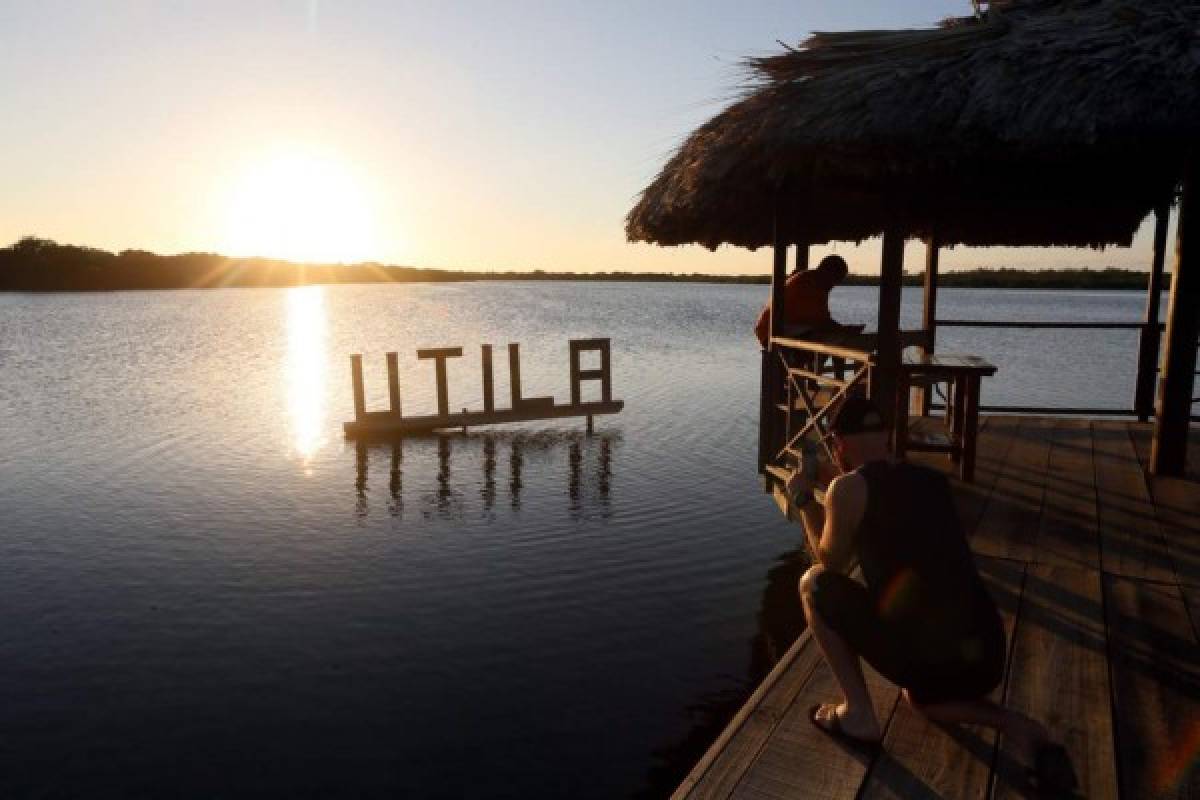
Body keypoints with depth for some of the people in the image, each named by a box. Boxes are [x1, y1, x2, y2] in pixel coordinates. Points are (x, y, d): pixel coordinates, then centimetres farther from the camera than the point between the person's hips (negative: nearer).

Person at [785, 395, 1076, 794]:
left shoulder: (850, 486, -5)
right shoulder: (934, 480, 14)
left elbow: (832, 563, 9)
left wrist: (806, 500, 18)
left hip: (926, 657, -7)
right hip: (987, 658, 7)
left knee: (816, 584, 10)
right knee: (920, 697, 38)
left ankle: (857, 715, 10)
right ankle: (1015, 725, 11)